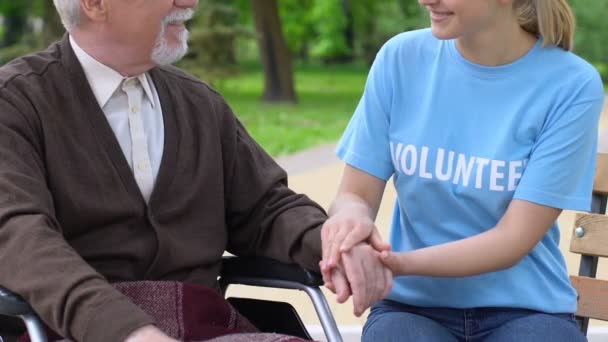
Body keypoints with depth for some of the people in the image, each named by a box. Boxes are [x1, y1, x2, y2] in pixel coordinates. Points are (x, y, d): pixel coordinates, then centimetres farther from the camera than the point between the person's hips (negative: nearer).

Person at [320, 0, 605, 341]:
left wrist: (399, 262, -28)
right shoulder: (401, 59, -4)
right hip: (413, 305, 2)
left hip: (525, 309, -2)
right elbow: (355, 194, 1)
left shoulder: (571, 85, -11)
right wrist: (352, 215, -23)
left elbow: (514, 239, -14)